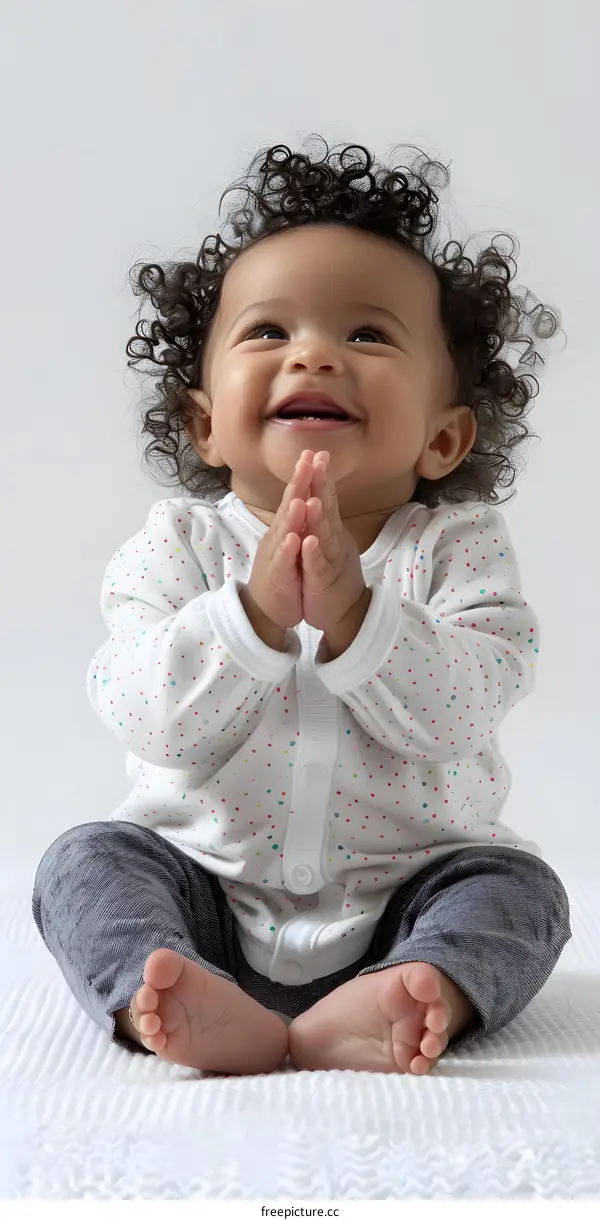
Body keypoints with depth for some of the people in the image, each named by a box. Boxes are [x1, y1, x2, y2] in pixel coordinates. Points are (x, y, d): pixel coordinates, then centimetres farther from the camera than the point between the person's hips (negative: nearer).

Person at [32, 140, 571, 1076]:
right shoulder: (180, 544, -6)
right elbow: (151, 722, -19)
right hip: (205, 887, 1)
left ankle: (366, 1014, -40)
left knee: (519, 885, -21)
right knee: (86, 860, -18)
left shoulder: (457, 544, -8)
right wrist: (254, 611, -35)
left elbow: (465, 709, -22)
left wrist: (353, 612, -37)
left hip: (404, 888, 0)